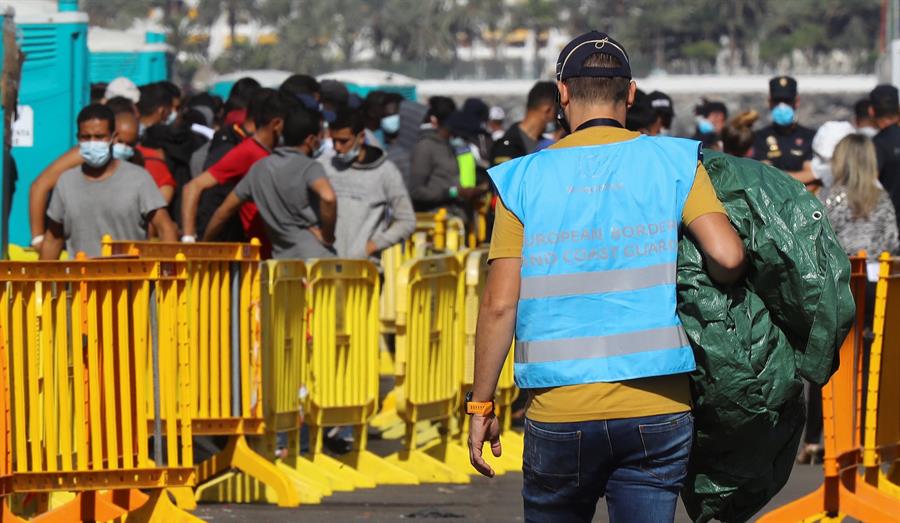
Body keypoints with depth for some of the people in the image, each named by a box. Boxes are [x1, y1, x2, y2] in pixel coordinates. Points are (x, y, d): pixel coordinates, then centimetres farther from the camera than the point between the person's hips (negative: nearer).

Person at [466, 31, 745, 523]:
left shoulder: (525, 179, 2)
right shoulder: (673, 163, 2)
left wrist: (481, 406, 5)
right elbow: (727, 255, -11)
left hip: (559, 410, 0)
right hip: (657, 409, 0)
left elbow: (499, 304, -2)